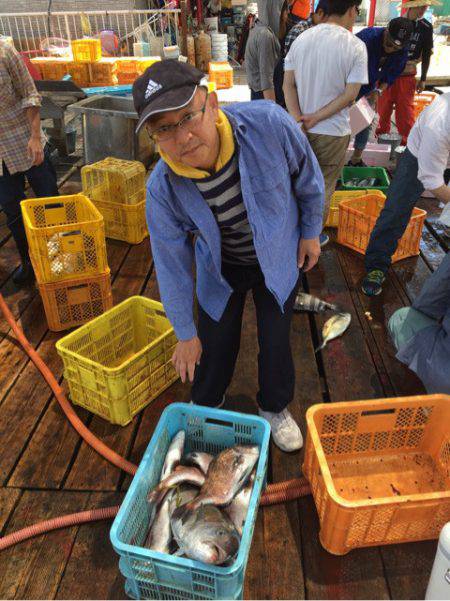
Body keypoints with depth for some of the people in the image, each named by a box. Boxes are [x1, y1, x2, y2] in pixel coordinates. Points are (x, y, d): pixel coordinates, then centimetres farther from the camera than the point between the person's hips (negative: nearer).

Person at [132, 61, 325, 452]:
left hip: (279, 259, 0)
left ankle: (275, 408, 42)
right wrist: (185, 334, -4)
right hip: (220, 269, 1)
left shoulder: (268, 124, -33)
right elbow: (172, 264, -14)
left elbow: (308, 176, -11)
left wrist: (310, 232, 1)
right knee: (215, 346, 11)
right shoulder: (163, 189, -28)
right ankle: (206, 407, 45)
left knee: (275, 342, 10)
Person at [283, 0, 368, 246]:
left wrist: (298, 119, -11)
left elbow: (288, 84, -3)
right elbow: (350, 95, -16)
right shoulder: (356, 46, -13)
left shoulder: (301, 39, 0)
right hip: (332, 132, -4)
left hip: (300, 129, 4)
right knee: (323, 188, 12)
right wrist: (316, 118, -12)